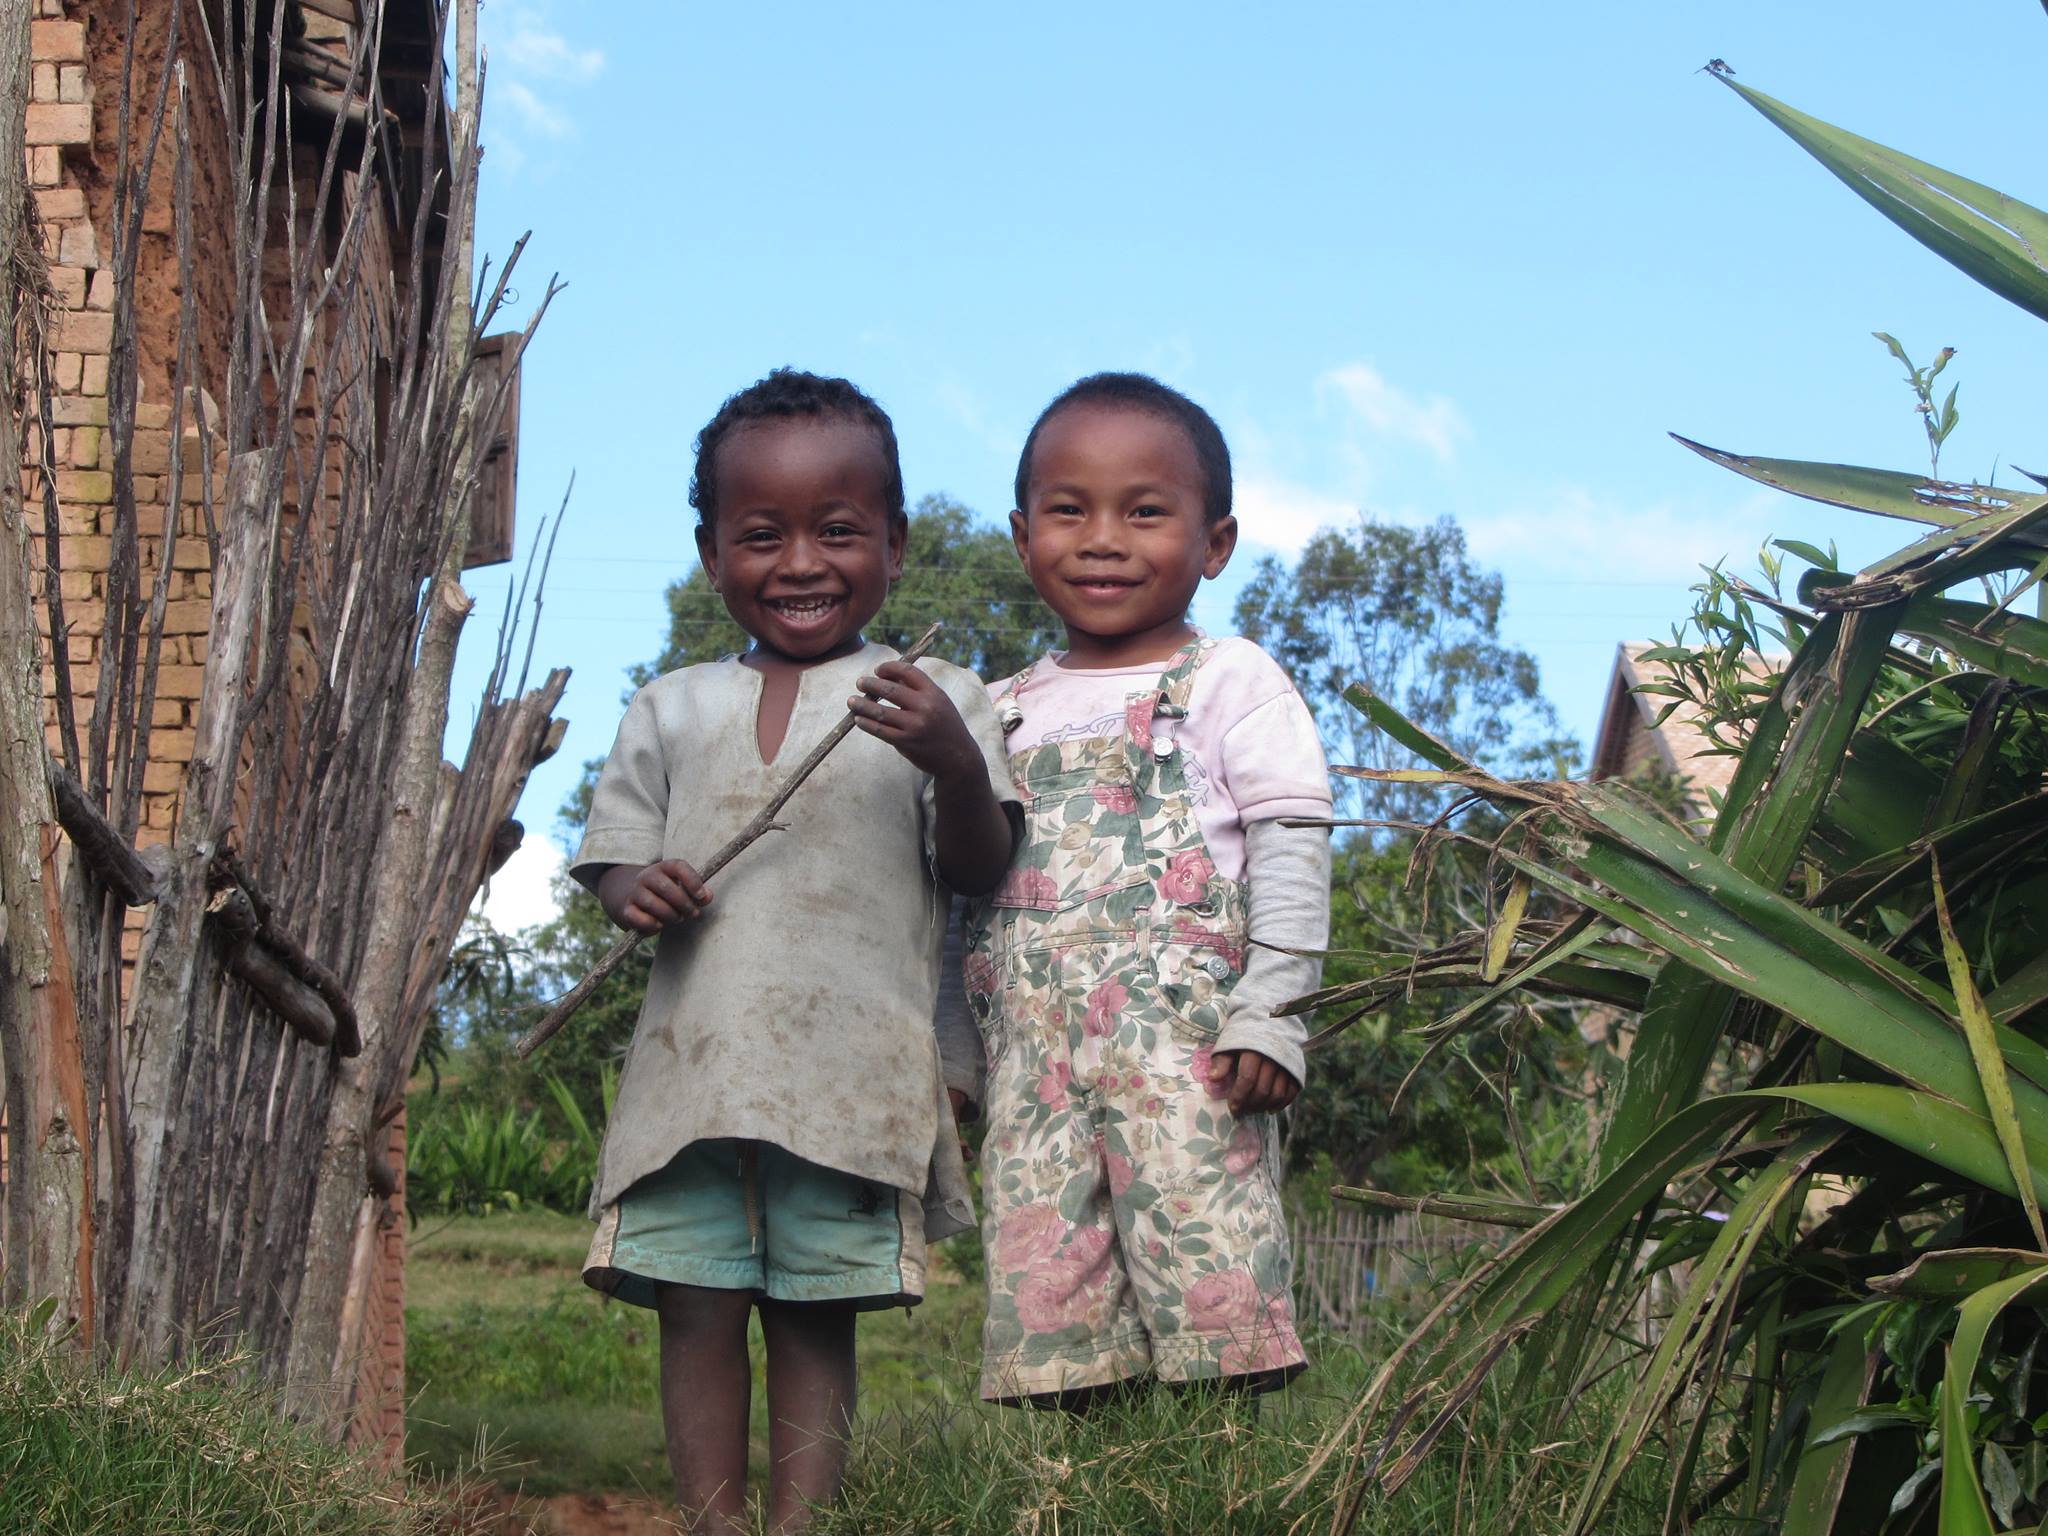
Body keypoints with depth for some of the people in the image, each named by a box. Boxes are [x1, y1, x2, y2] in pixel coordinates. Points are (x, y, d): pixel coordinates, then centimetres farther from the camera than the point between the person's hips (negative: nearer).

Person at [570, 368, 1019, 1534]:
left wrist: (955, 764, -19)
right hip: (696, 1057, 3)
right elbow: (615, 856, 18)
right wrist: (636, 892, -6)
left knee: (816, 1314, 0)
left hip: (853, 1074, -3)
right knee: (696, 1307, 1)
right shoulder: (673, 709, 15)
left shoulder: (932, 700, 7)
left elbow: (979, 871, 1)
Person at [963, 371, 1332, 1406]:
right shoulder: (1007, 712, 19)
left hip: (1187, 1045, -5)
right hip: (1035, 1055, 5)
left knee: (1206, 1269, -12)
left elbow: (1291, 850, -3)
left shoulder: (1231, 682, 4)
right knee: (1038, 1286, 0)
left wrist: (1270, 1013, -12)